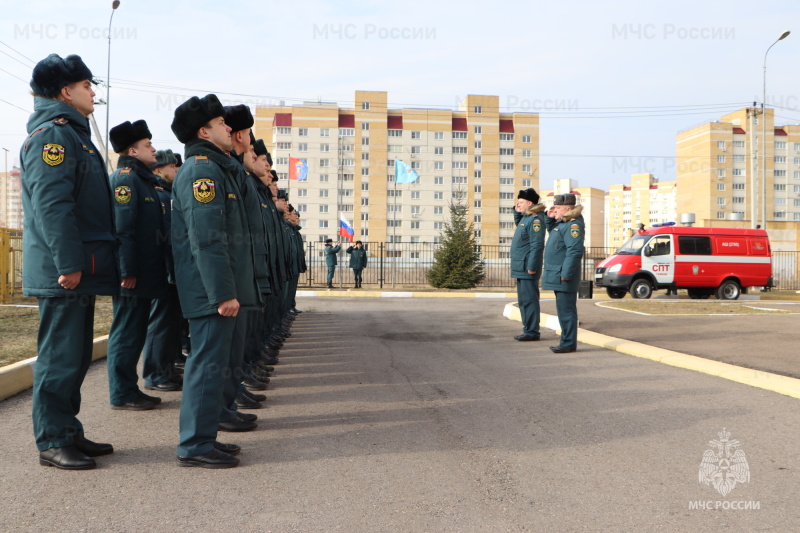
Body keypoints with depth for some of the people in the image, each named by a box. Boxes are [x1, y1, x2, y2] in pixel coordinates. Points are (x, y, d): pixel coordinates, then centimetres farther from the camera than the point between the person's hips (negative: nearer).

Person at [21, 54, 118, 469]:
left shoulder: (72, 134, 22)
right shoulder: (52, 135, -10)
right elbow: (52, 204, -20)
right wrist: (68, 263, -24)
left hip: (81, 269, 10)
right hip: (62, 273, -10)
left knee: (75, 354, 14)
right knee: (60, 356, -3)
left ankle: (68, 432, 24)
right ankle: (52, 442, 6)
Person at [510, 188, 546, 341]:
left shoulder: (535, 219, -14)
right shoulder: (525, 218, 15)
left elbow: (537, 245, -20)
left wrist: (532, 266, -23)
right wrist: (517, 212, 22)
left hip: (527, 268, -10)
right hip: (521, 268, 10)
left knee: (529, 300, -6)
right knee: (524, 300, 14)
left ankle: (532, 332, -1)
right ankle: (528, 330, 21)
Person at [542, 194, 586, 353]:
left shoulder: (573, 225, -16)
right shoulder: (562, 223, 16)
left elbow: (575, 251, -23)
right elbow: (552, 232, 37)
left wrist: (566, 274, -25)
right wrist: (549, 218, 19)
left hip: (564, 276, -11)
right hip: (557, 276, 11)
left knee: (566, 310, -6)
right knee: (563, 310, 14)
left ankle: (569, 343, -1)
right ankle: (566, 341, 21)